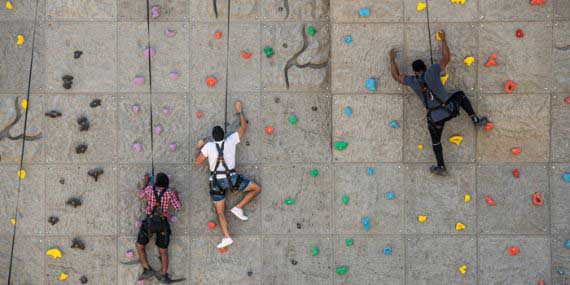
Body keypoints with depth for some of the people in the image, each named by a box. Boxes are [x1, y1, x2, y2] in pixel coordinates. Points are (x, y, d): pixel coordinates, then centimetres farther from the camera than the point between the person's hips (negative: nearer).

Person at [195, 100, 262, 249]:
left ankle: (226, 237, -4)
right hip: (232, 179, -1)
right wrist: (239, 110, 21)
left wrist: (200, 147, 17)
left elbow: (198, 161, 2)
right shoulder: (231, 141, -2)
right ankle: (238, 208, 5)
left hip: (216, 182, 1)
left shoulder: (208, 146, -4)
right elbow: (244, 126, 10)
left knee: (220, 211, 10)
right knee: (257, 188, 15)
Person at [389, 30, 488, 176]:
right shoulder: (432, 71, -2)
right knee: (460, 95, 30)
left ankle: (441, 168, 27)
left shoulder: (412, 80, 1)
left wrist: (392, 59, 27)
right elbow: (447, 58, 9)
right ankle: (476, 120, 25)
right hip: (449, 110, 0)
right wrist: (443, 39, 20)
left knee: (436, 140, 24)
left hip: (435, 118, 0)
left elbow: (396, 76, 17)